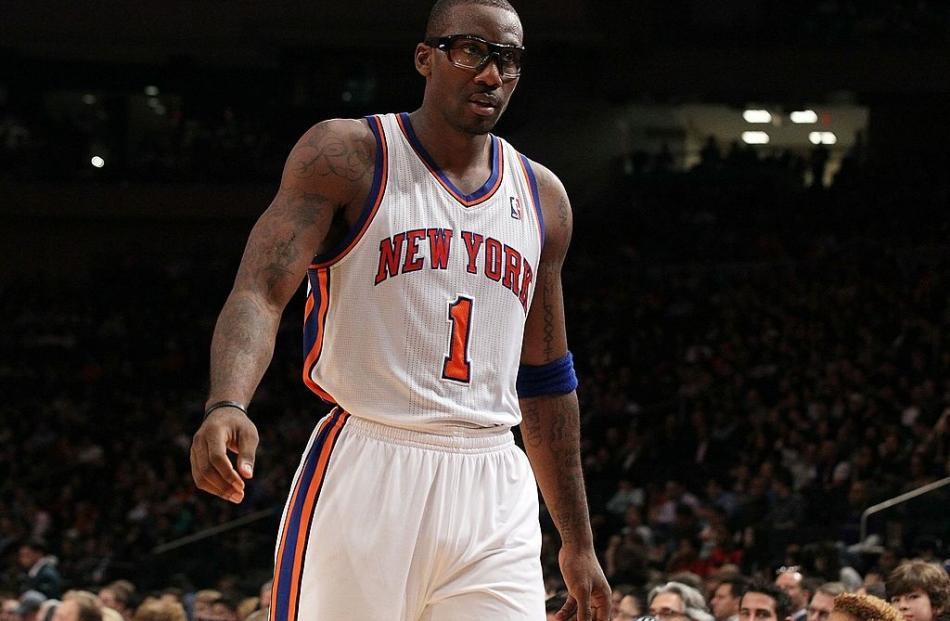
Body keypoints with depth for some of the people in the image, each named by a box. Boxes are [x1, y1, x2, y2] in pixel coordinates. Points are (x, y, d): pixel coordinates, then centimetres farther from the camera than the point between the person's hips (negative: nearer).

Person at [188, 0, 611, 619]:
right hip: (364, 477, -4)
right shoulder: (346, 155, -1)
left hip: (493, 499, 4)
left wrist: (578, 543, 20)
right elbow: (258, 294, -12)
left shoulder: (542, 199, 15)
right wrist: (227, 405, -33)